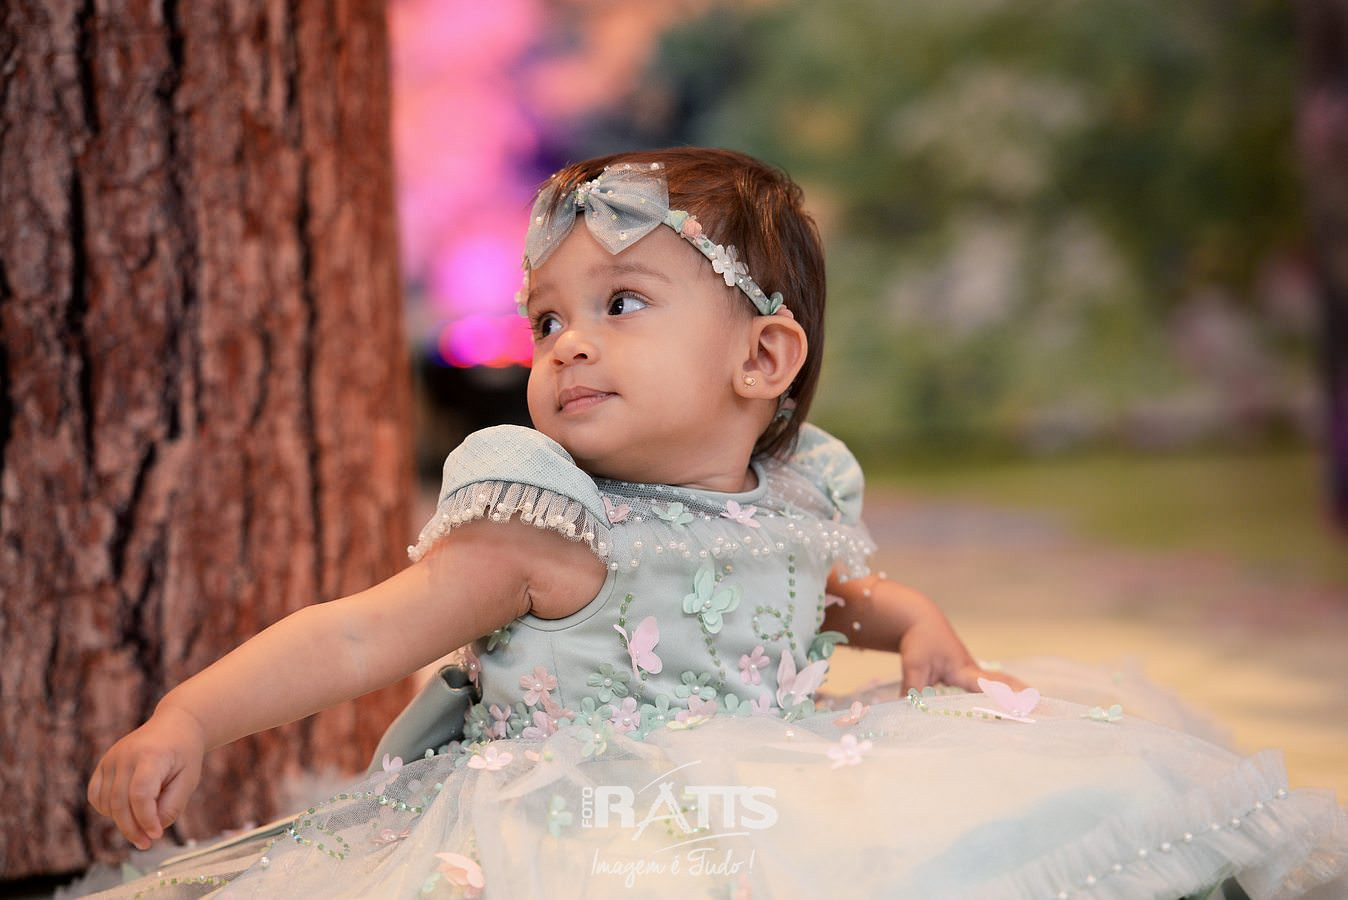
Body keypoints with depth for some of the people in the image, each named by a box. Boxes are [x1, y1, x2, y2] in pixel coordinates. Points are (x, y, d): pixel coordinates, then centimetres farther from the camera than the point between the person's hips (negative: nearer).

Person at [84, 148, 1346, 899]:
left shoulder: (796, 508, 11)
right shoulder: (543, 530, -6)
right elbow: (360, 636, -11)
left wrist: (919, 627, 14)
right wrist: (186, 719, -21)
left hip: (790, 790, 6)